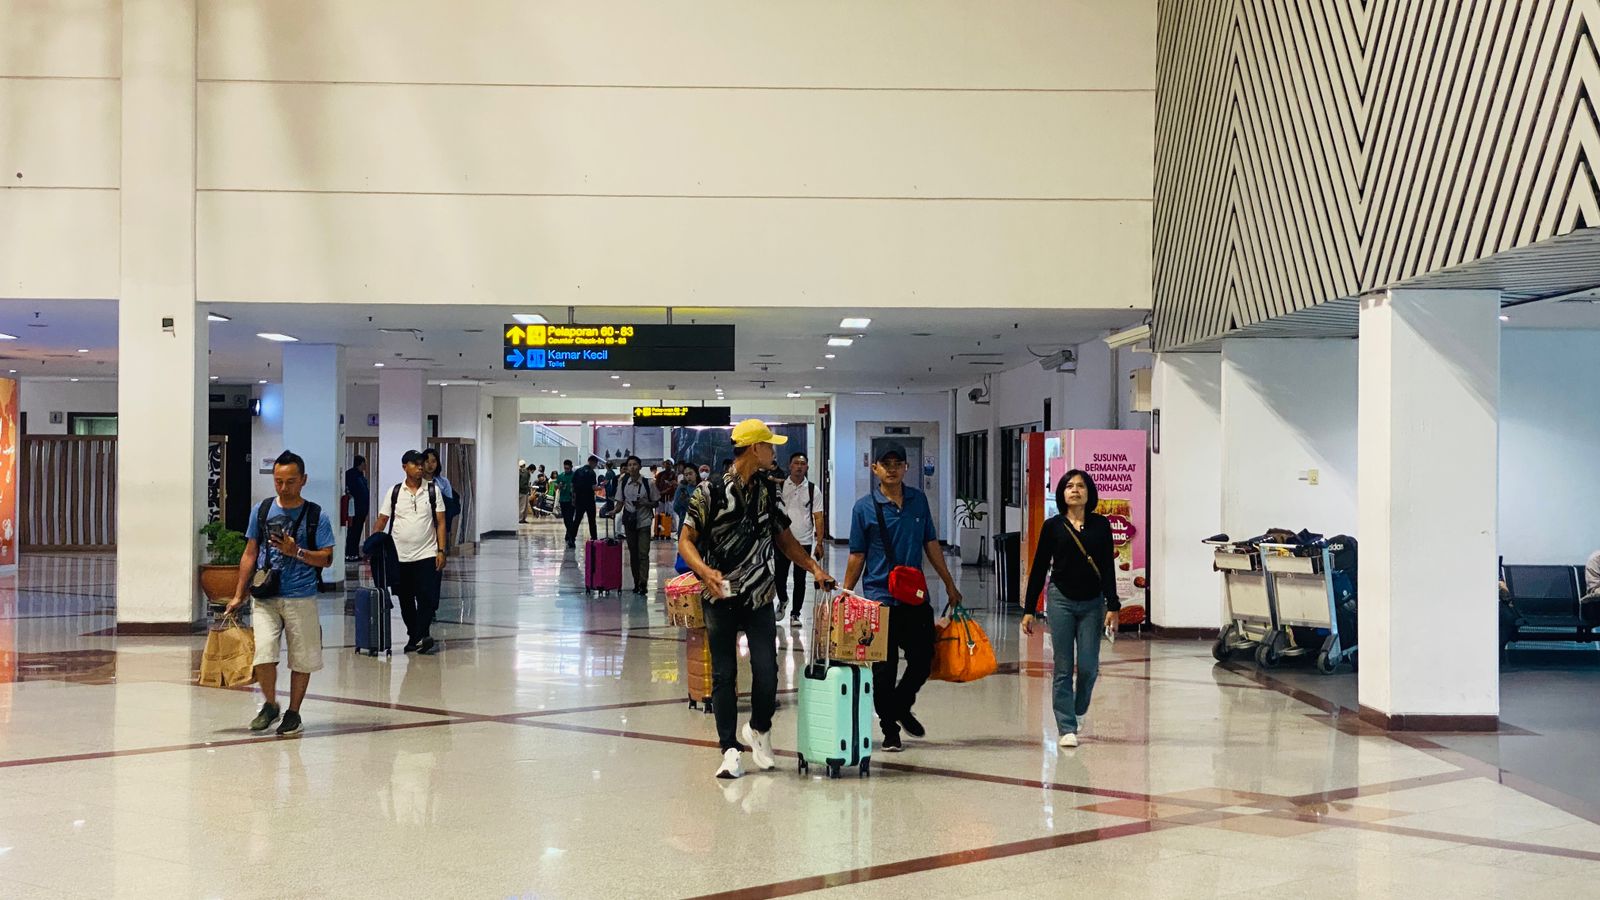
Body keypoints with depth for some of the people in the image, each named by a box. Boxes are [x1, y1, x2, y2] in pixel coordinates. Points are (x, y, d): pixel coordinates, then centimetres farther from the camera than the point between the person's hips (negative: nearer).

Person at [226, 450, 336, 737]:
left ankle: (293, 712, 23)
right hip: (265, 597, 1)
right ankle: (270, 705, 12)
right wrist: (239, 595, 10)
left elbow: (327, 559, -3)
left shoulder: (316, 516, -1)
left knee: (301, 660, 5)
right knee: (263, 653, -12)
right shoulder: (262, 510, 6)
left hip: (301, 598, -1)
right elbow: (250, 554, 12)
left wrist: (296, 552, -18)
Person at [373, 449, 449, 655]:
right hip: (400, 556, 2)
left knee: (427, 599, -10)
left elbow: (440, 522, 2)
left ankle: (418, 637, -11)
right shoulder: (394, 492, 3)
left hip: (427, 555, -1)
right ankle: (416, 637, 20)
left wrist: (441, 551, -6)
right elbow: (381, 521, 6)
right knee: (405, 601, 9)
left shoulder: (433, 490, 2)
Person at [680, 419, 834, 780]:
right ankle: (730, 750, 11)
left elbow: (783, 537, 17)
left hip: (759, 597, 3)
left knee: (766, 669, -5)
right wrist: (704, 570, -25)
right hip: (720, 598, -3)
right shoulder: (711, 491, -9)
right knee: (724, 674, 3)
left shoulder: (767, 491, 7)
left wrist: (814, 567, 7)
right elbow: (686, 541, -7)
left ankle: (759, 730, 21)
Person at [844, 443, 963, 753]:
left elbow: (931, 544, 13)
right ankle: (890, 731, 15)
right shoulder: (864, 507, -3)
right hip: (880, 597, -3)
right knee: (884, 668, 2)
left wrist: (949, 584, 13)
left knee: (923, 660, 7)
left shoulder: (918, 500, 7)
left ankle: (901, 707, 33)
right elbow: (857, 556, 0)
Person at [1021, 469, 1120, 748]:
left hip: (1092, 603, 1)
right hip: (1061, 601, -1)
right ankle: (1067, 728, 4)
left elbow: (1108, 567, 1)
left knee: (1088, 667, 0)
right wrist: (1029, 610, 2)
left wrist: (1112, 606, -8)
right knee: (1063, 668, -2)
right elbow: (1039, 569, 4)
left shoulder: (1101, 525, 3)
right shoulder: (1053, 526, 1)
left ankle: (1078, 710, 29)